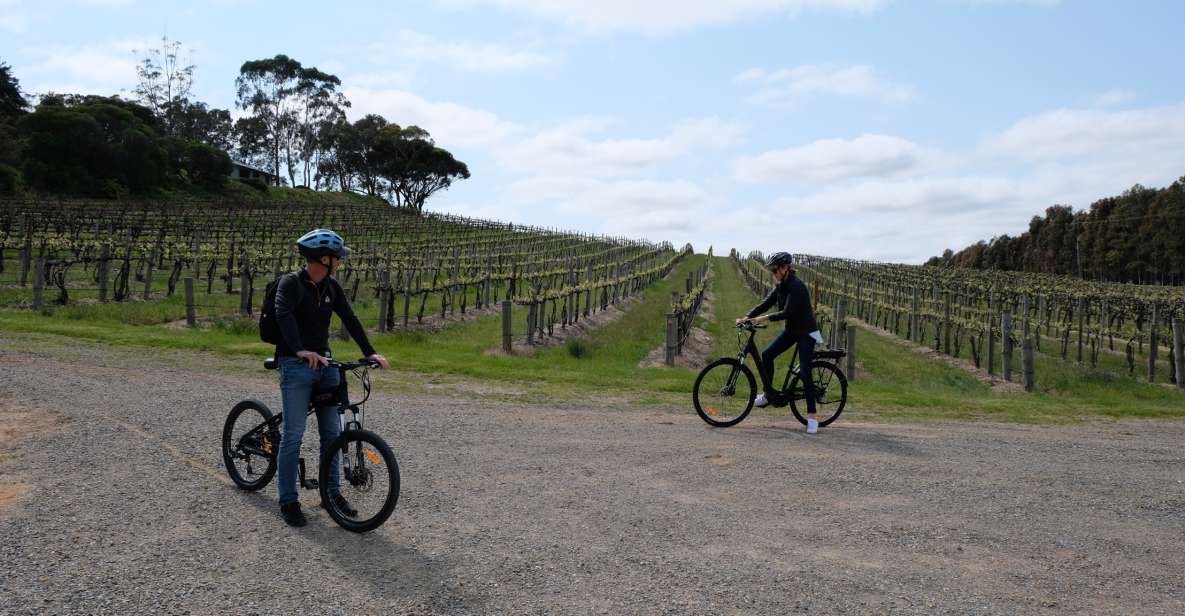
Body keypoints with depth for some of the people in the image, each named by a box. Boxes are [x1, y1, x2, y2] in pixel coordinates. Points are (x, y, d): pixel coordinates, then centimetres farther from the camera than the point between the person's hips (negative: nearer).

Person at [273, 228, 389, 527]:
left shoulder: (331, 287, 8)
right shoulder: (290, 283, -11)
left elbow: (350, 319, 5)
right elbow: (283, 315, -28)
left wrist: (370, 352, -6)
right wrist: (300, 350, -43)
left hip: (325, 363, 6)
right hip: (296, 365, -6)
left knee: (332, 432, 7)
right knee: (294, 434, -3)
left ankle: (332, 492, 19)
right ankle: (288, 501, 7)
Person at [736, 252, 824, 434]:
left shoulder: (796, 286, -24)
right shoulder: (781, 286, 4)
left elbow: (787, 313, -29)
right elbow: (766, 303, 0)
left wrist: (766, 318, -28)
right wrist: (747, 317, -10)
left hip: (806, 333, -8)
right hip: (791, 330, 8)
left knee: (805, 373, -11)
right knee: (766, 354, -2)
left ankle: (812, 417, -4)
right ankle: (768, 394, 13)